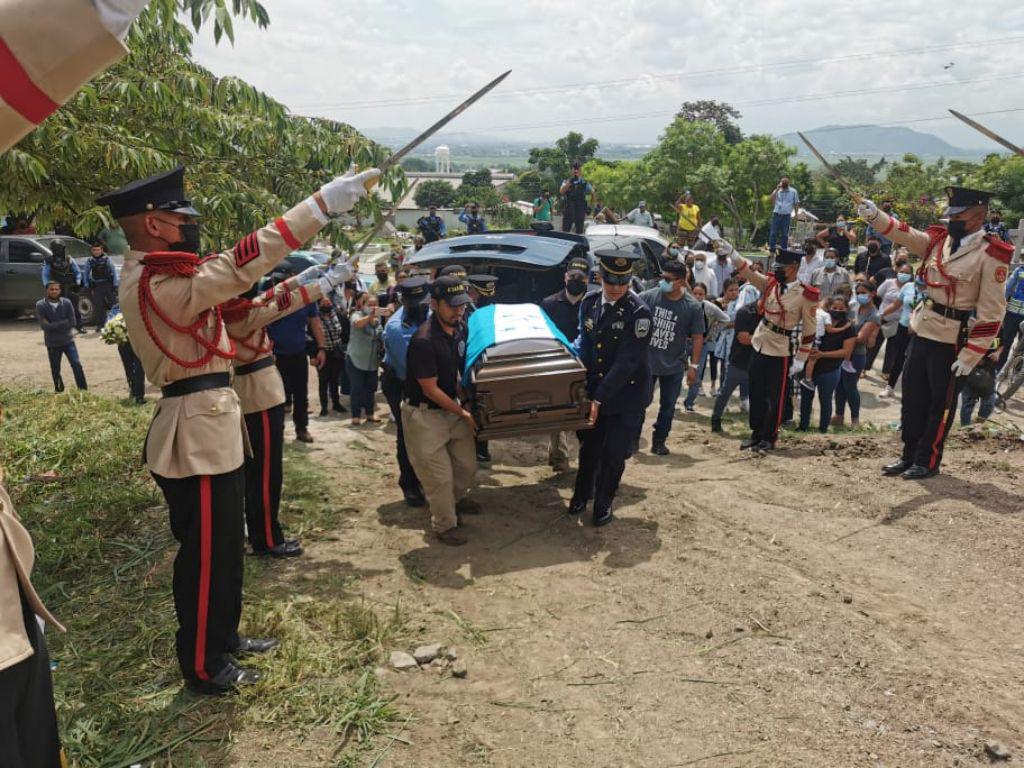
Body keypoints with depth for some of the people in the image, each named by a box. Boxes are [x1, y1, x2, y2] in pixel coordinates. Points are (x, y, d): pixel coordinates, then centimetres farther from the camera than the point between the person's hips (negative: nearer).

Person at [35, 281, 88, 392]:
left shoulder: (66, 303, -5)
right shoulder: (40, 305, -8)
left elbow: (72, 322, -10)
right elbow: (44, 325, -16)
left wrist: (53, 325, -14)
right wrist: (63, 323, -16)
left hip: (68, 340, 0)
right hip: (52, 343, 0)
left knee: (77, 365, -10)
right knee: (55, 370, 11)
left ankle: (83, 391, -5)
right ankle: (59, 391, 27)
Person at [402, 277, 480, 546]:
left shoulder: (460, 328, -2)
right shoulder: (424, 341, -27)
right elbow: (430, 389, -21)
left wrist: (464, 401, 6)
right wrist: (463, 413, -14)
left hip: (452, 407, 8)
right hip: (424, 415, -7)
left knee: (467, 465, 18)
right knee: (439, 475, 1)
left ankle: (456, 498, 48)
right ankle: (444, 526, 23)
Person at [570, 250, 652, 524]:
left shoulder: (639, 312, -19)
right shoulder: (589, 303, -2)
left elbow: (627, 362, -22)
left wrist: (600, 399, -24)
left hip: (627, 393, -4)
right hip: (593, 388, 4)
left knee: (614, 453, 5)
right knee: (589, 447, 16)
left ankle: (603, 503, 27)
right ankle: (582, 494, 38)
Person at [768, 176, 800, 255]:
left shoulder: (793, 191, 7)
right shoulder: (777, 190, 10)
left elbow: (796, 203, 9)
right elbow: (772, 198, -7)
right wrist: (777, 189, -11)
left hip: (786, 215, -1)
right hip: (776, 214, 1)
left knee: (784, 234, 3)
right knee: (773, 233, -5)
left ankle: (784, 250, 9)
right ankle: (771, 250, -2)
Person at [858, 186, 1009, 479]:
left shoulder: (991, 255, -13)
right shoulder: (938, 240, 6)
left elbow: (991, 312, -14)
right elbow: (902, 233, -7)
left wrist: (970, 355, -16)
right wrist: (874, 215, -26)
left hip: (952, 343, -6)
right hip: (921, 333, 6)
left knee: (940, 406, 7)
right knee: (912, 398, 14)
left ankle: (927, 461, 20)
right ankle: (909, 455, 27)